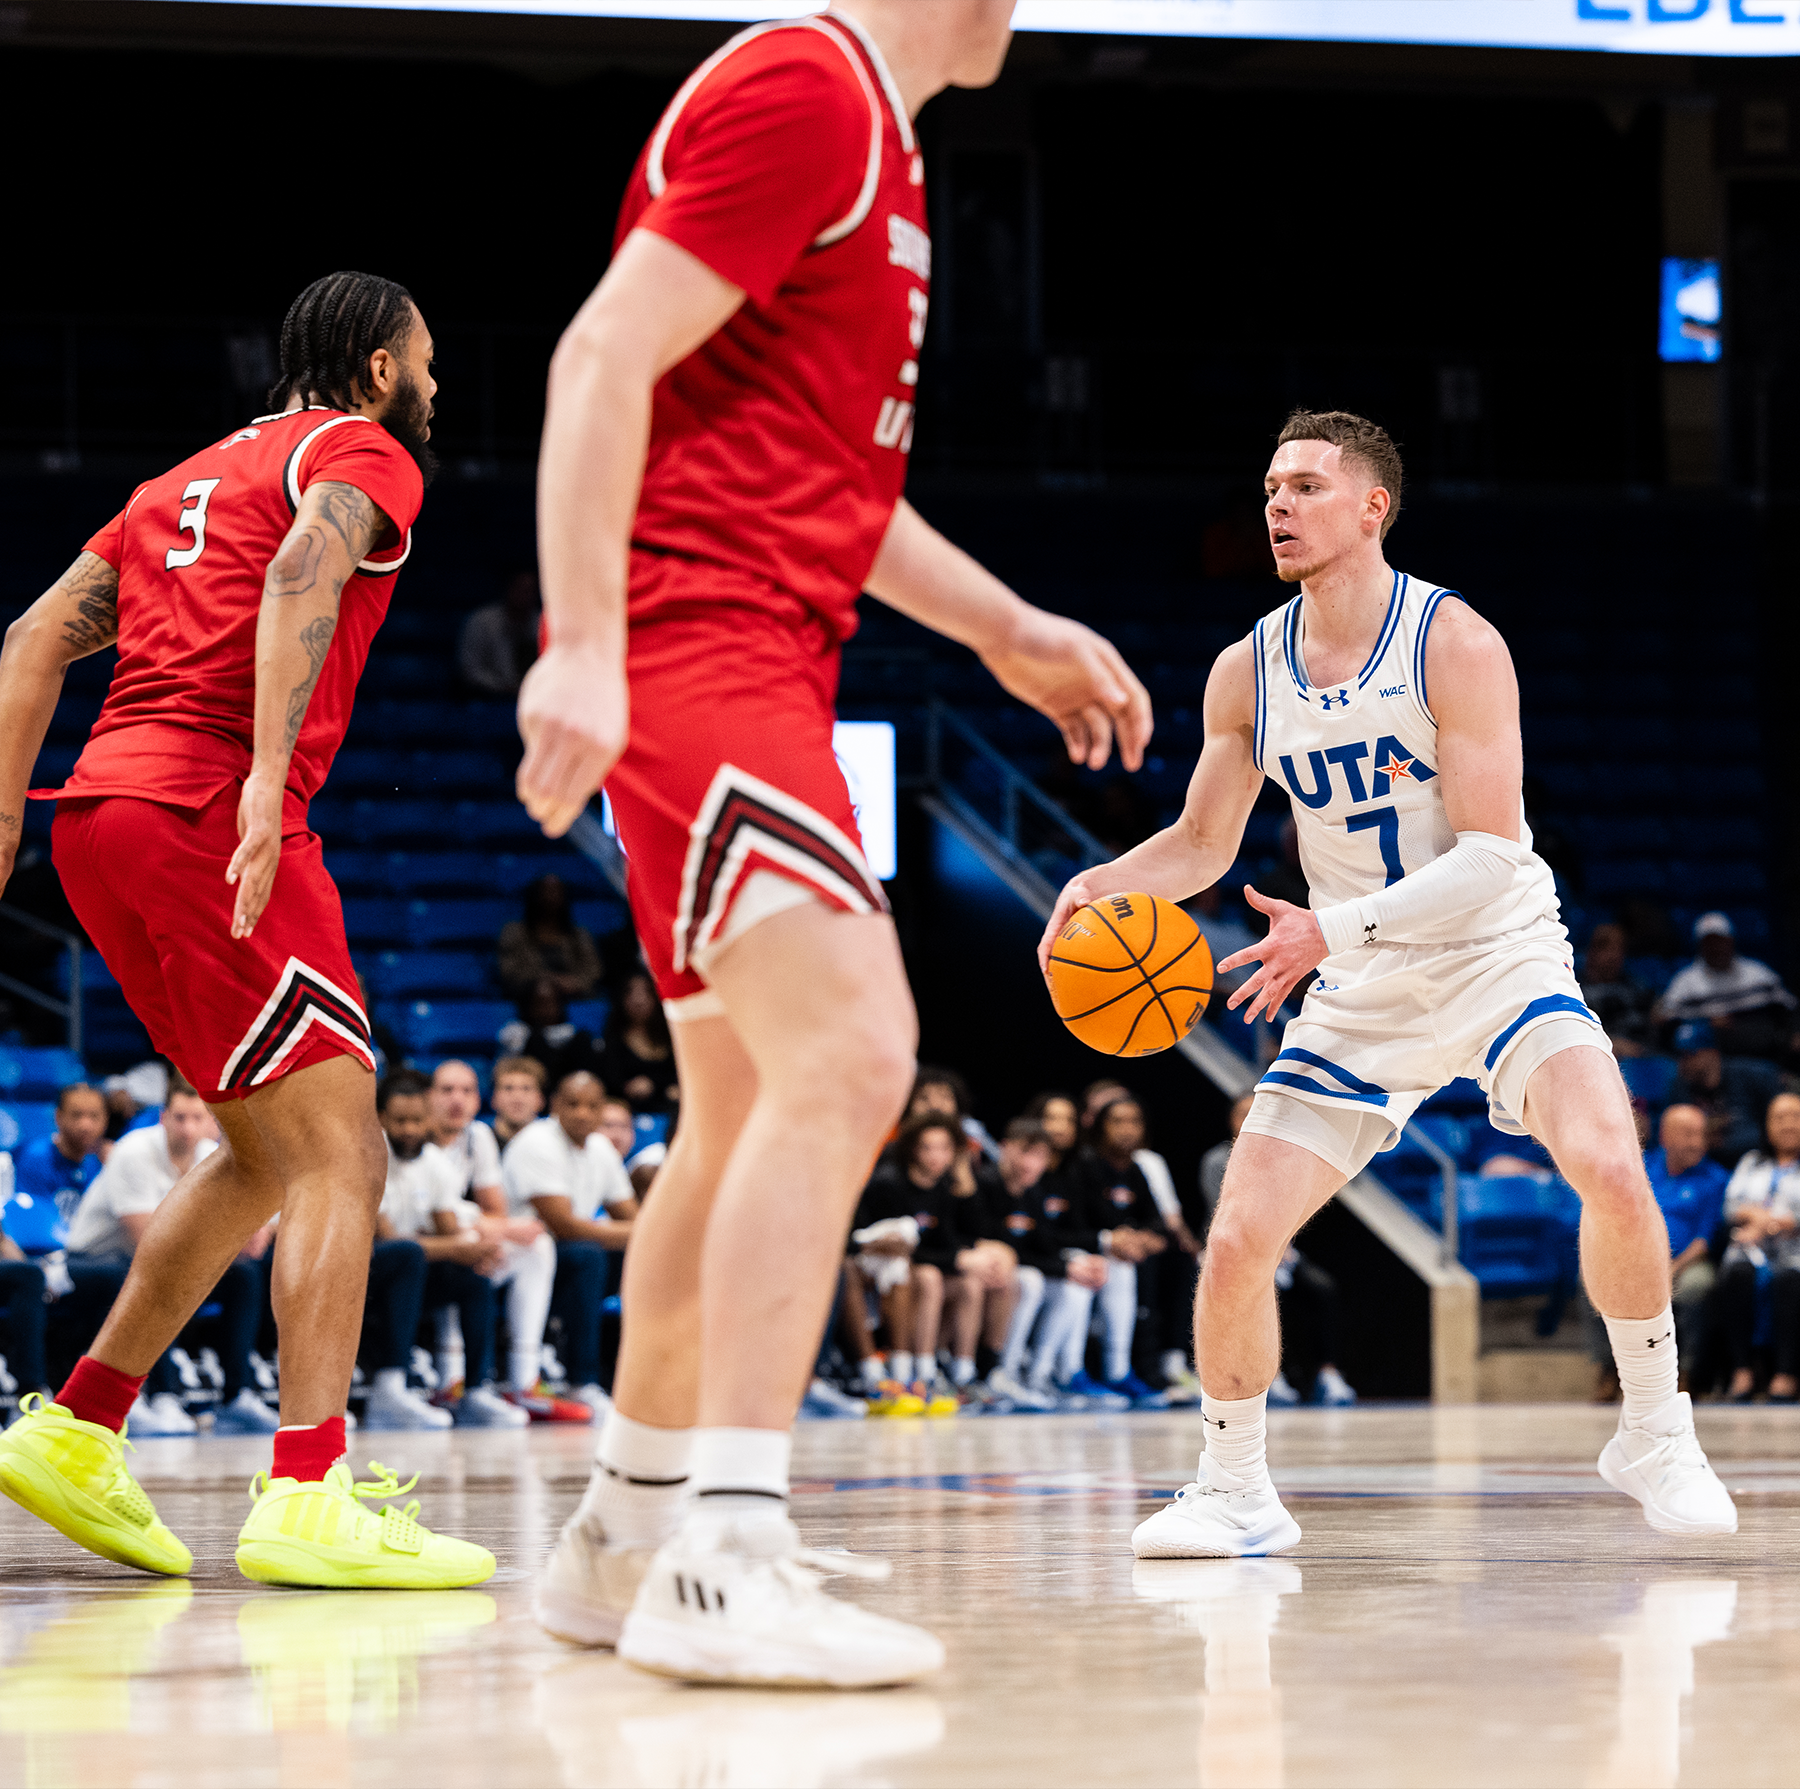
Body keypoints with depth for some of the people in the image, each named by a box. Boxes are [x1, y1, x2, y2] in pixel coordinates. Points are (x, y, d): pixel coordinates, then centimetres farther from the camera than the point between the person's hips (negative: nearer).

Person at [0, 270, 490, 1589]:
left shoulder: (193, 478, 28)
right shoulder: (362, 454, 2)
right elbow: (302, 582, -20)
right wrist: (269, 778, -30)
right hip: (204, 822, -9)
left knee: (271, 1156, 18)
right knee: (338, 1157, -10)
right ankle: (310, 1503, -19)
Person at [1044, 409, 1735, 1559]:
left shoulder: (1456, 644, -16)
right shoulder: (1247, 673, -1)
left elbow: (1491, 857, -21)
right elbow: (1202, 846, 10)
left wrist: (1331, 930, -32)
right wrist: (1105, 885, -11)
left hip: (1500, 959, -4)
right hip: (1360, 994, 4)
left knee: (1612, 1168, -28)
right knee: (1237, 1241, -8)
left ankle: (1654, 1438, -7)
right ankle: (1235, 1493, 13)